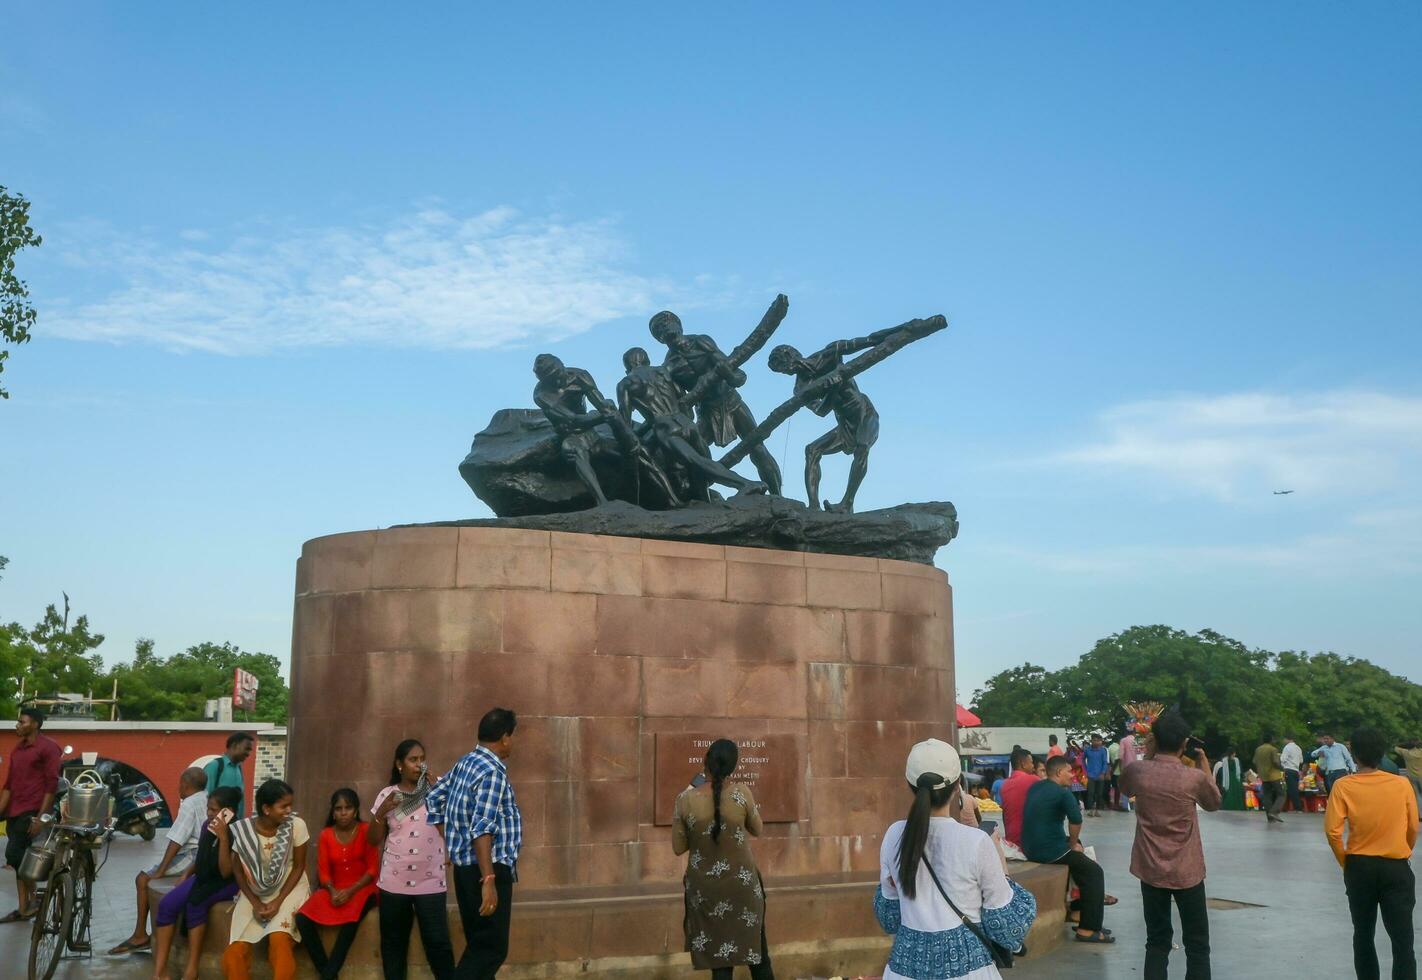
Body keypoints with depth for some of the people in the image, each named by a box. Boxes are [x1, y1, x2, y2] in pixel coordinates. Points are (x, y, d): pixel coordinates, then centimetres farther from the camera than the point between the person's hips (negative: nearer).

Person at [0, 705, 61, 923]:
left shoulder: (47, 748, -8)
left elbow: (52, 784, -12)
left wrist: (40, 817, -17)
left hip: (31, 812, -8)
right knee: (19, 858, 8)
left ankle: (33, 897, 2)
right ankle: (23, 909, 13)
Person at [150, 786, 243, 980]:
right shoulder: (207, 826, 1)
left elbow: (226, 872, -26)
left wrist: (223, 838, -32)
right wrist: (187, 873, 4)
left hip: (227, 883, -7)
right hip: (204, 878, 7)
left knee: (195, 903, -34)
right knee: (166, 904, -18)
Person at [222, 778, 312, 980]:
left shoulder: (296, 825, -16)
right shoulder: (243, 830, -13)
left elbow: (299, 867, -7)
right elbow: (237, 870, -1)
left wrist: (278, 901, -15)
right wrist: (255, 903, -10)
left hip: (288, 889, -2)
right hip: (255, 892, 2)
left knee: (279, 938, -27)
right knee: (236, 950, -12)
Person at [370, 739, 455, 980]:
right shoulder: (386, 795, 5)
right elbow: (373, 839, 8)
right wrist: (381, 813, -8)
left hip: (430, 882, -2)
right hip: (393, 882, 2)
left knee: (437, 941, -3)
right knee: (393, 942, 10)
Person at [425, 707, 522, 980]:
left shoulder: (466, 763, 12)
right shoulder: (492, 771, -16)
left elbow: (433, 799, 20)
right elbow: (482, 829, -24)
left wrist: (450, 846, 23)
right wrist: (488, 880, -27)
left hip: (465, 865, 10)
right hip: (487, 868, -10)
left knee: (479, 943, 15)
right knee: (492, 948, -6)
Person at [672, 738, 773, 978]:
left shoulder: (686, 799, -13)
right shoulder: (741, 792, -15)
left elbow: (678, 848, -3)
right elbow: (757, 830, 3)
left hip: (705, 887, 1)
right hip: (742, 883, -1)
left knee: (719, 958, 10)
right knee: (756, 944, 18)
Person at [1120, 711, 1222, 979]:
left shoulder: (1138, 771, -9)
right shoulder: (1195, 777, -15)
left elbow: (1125, 786, 17)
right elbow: (1214, 803, 7)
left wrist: (1148, 755, 10)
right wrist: (1204, 766, 9)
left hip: (1150, 870, 3)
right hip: (1186, 872, -2)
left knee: (1157, 940, 12)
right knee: (1197, 944, 9)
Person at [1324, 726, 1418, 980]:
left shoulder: (1343, 786, -9)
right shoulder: (1402, 784, -7)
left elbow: (1332, 830, -12)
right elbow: (1413, 828, 1)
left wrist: (1344, 861, 3)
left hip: (1359, 867, 1)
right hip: (1396, 867, -1)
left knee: (1363, 935, 15)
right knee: (1402, 940, 2)